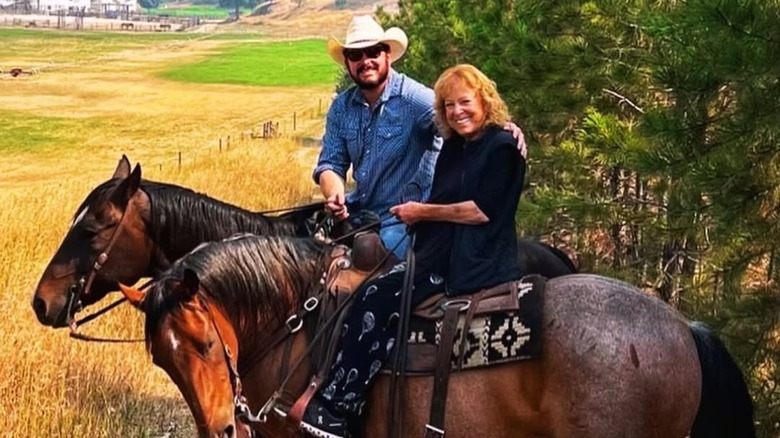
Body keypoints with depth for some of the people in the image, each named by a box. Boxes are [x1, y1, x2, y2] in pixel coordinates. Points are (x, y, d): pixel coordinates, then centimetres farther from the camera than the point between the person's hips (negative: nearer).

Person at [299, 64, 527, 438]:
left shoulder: (502, 147, -7)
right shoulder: (453, 147, 17)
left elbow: (483, 210, -15)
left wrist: (423, 212, -8)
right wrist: (415, 215, -3)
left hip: (474, 264, -9)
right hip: (441, 252, 9)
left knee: (377, 300, -20)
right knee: (372, 299, -7)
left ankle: (334, 407, -16)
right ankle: (337, 400, -10)